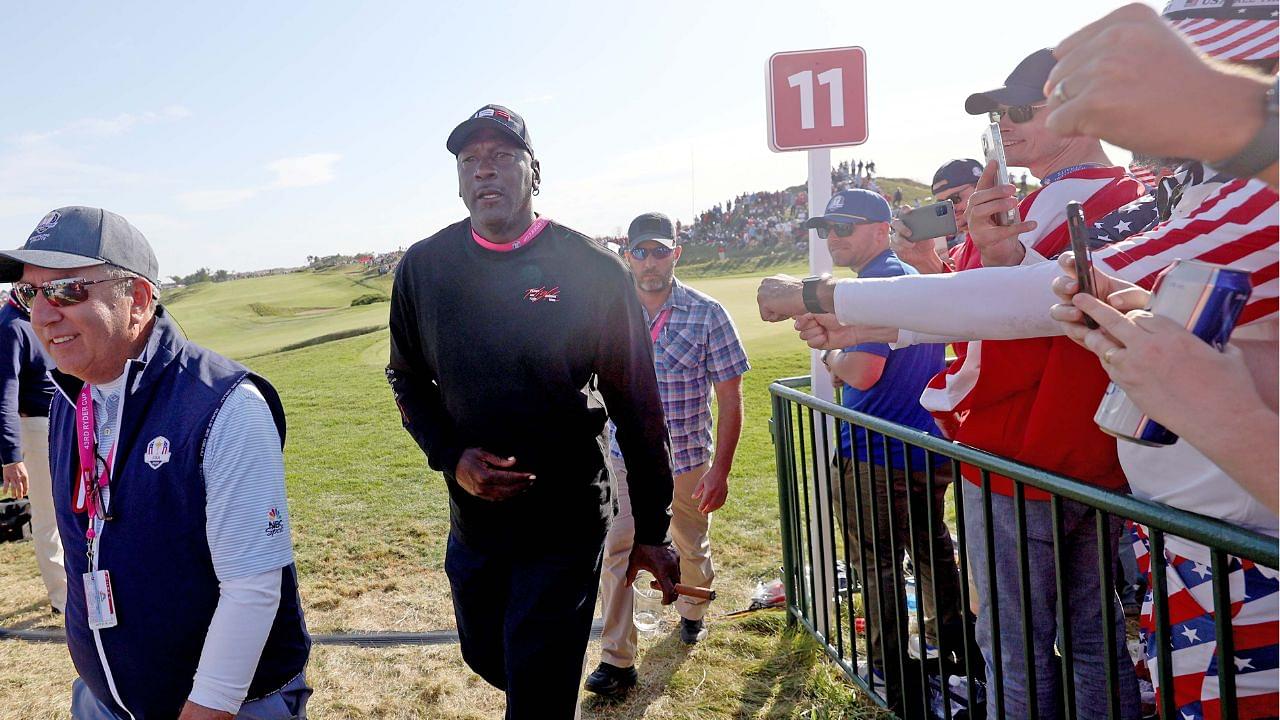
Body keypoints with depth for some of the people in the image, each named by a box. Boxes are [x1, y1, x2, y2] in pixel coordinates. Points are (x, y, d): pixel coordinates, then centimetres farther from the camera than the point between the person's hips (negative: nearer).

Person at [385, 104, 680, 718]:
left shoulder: (590, 270, -13)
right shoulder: (423, 267, -2)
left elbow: (637, 408, -8)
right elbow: (408, 380, 9)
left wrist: (652, 531, -6)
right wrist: (451, 458, -10)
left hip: (566, 523, -4)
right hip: (471, 521, 5)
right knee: (486, 658, 25)